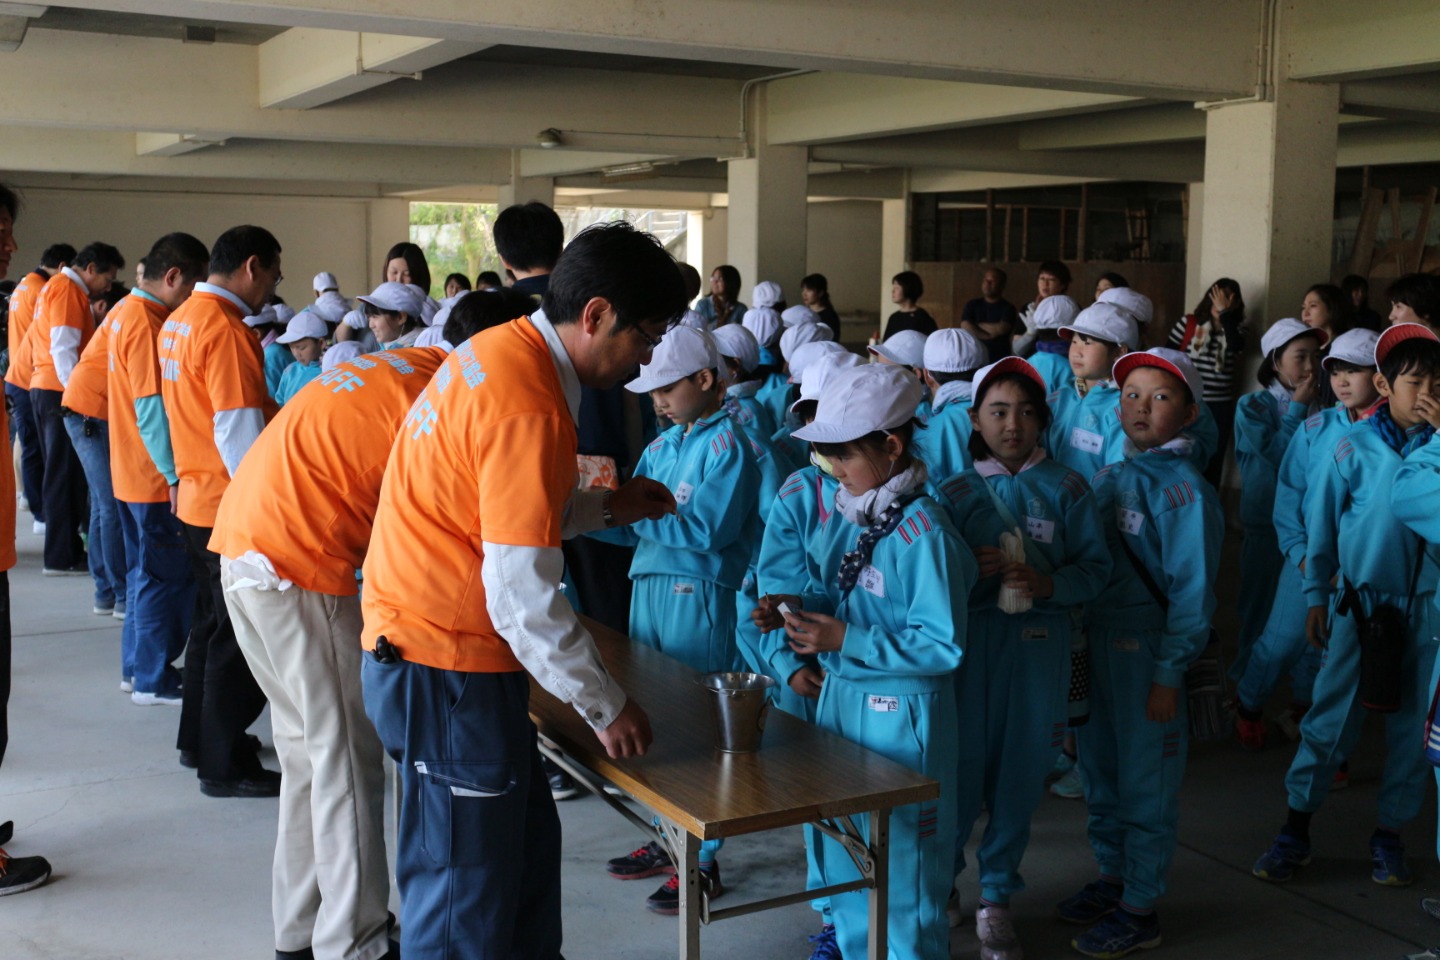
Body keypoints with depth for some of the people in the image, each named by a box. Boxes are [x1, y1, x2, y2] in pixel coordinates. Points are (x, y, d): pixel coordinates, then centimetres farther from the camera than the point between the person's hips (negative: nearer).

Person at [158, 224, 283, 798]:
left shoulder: (181, 320, 11)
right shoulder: (225, 329, -20)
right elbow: (239, 432, -23)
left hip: (197, 495, 10)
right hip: (231, 505, -10)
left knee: (212, 623, 21)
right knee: (239, 639, 0)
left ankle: (200, 738, 33)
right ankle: (225, 765, 9)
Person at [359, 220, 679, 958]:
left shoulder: (501, 350, 5)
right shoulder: (529, 406, -23)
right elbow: (523, 598, -23)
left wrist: (607, 507, 14)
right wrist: (605, 707, -12)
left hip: (413, 642, 9)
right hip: (447, 669, -9)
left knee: (526, 846, 19)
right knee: (467, 893, 4)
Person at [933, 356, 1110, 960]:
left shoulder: (1066, 490, 3)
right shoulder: (954, 492, 4)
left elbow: (1096, 566, 0)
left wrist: (1050, 584, -17)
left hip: (1039, 649, 1)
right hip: (969, 644, 0)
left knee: (1020, 773, 8)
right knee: (961, 768, 0)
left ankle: (996, 900, 24)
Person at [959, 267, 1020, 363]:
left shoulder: (1008, 308, 3)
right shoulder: (972, 305, 10)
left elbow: (1001, 329, -12)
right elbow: (965, 328, -4)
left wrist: (977, 326, -1)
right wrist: (989, 335, -11)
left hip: (999, 360, -2)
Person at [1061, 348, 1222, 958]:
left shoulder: (1185, 489, -12)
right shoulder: (1109, 478, 9)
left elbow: (1192, 590, -15)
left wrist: (1170, 673, -17)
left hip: (1146, 649, -7)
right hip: (1094, 643, 7)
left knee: (1145, 780, 3)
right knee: (1100, 770, 17)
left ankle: (1140, 909, 15)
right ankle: (1113, 877, 35)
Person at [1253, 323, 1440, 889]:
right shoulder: (1352, 447, -6)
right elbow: (1322, 523, 1)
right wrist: (1317, 596, 2)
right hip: (1362, 601, -2)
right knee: (1331, 717, 1)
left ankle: (1389, 835, 22)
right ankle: (1295, 831, 11)